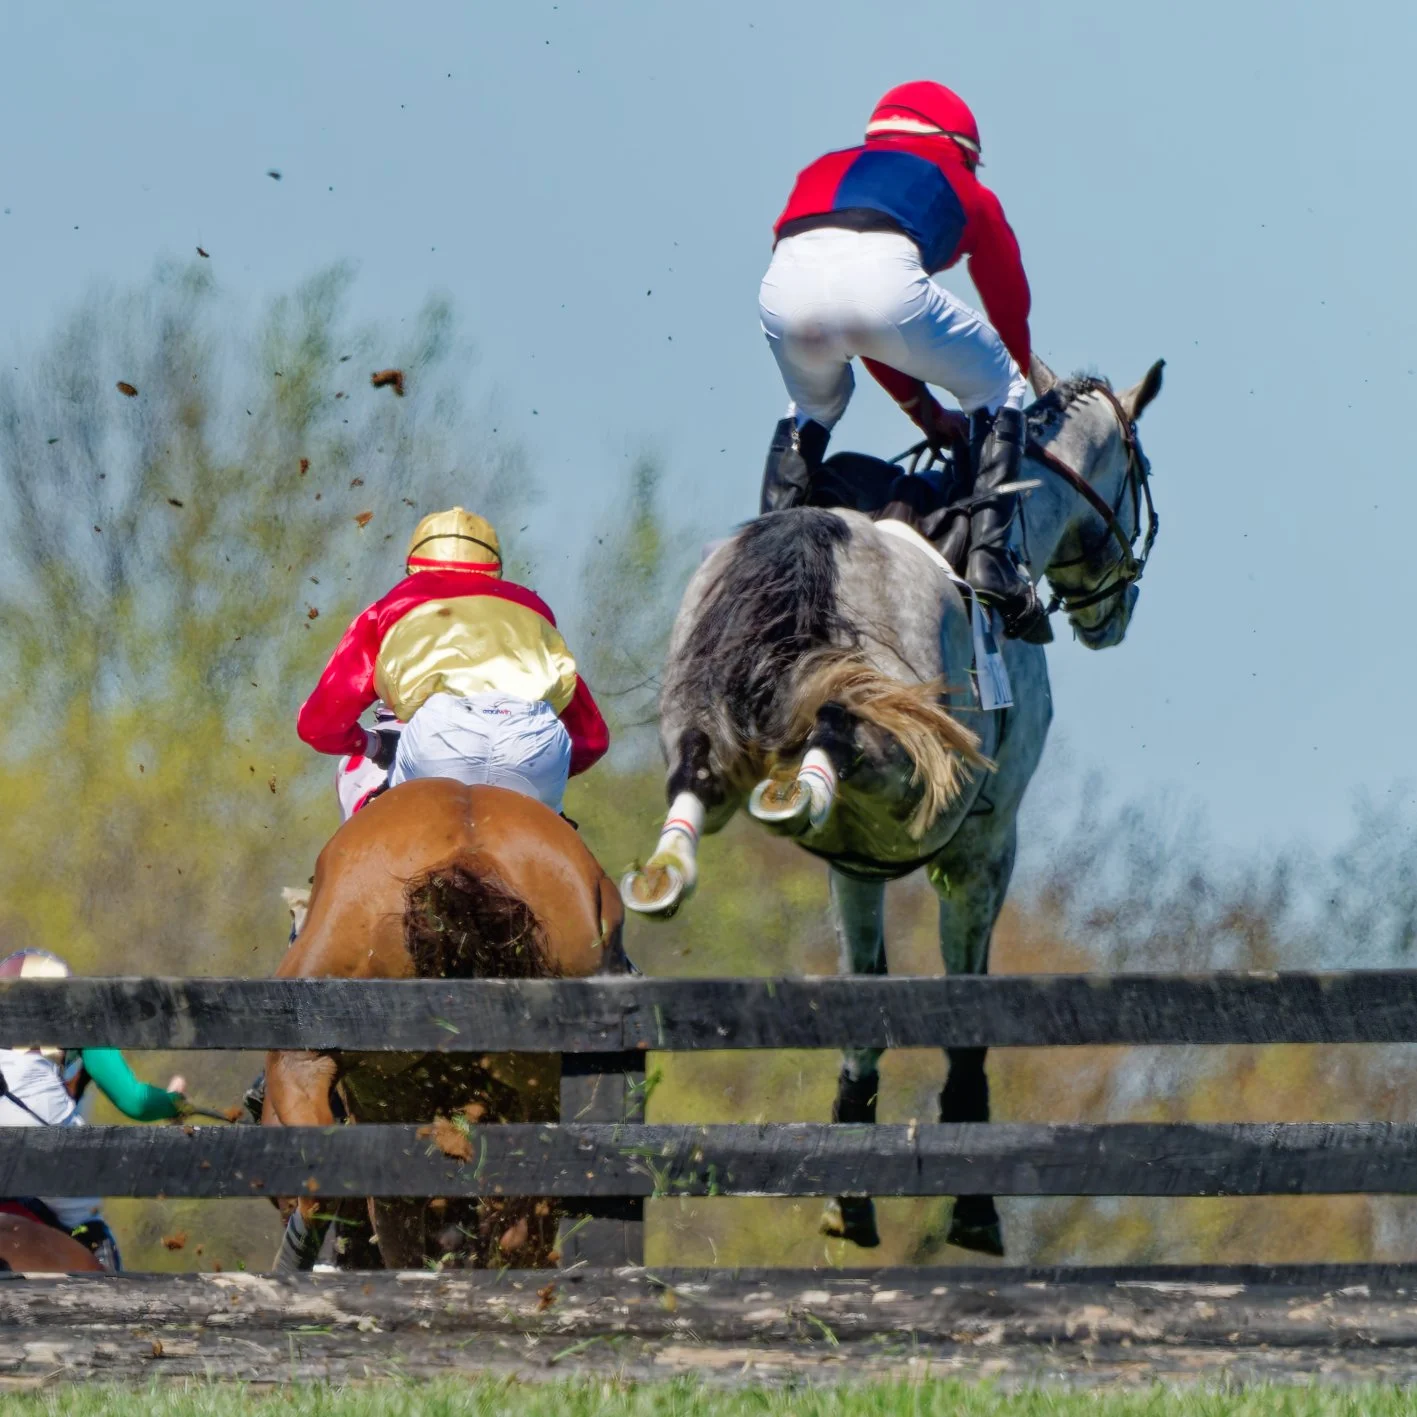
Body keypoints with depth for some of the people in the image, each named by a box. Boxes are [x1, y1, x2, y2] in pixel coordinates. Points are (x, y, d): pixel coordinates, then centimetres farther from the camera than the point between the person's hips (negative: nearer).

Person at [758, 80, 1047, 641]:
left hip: (786, 285, 4)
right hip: (886, 278, -4)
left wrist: (924, 411, 52)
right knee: (995, 391, 23)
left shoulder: (822, 171, 42)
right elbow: (1010, 306, 43)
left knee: (814, 405, 38)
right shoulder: (962, 188, 34)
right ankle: (991, 561, 9)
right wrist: (1016, 388, 63)